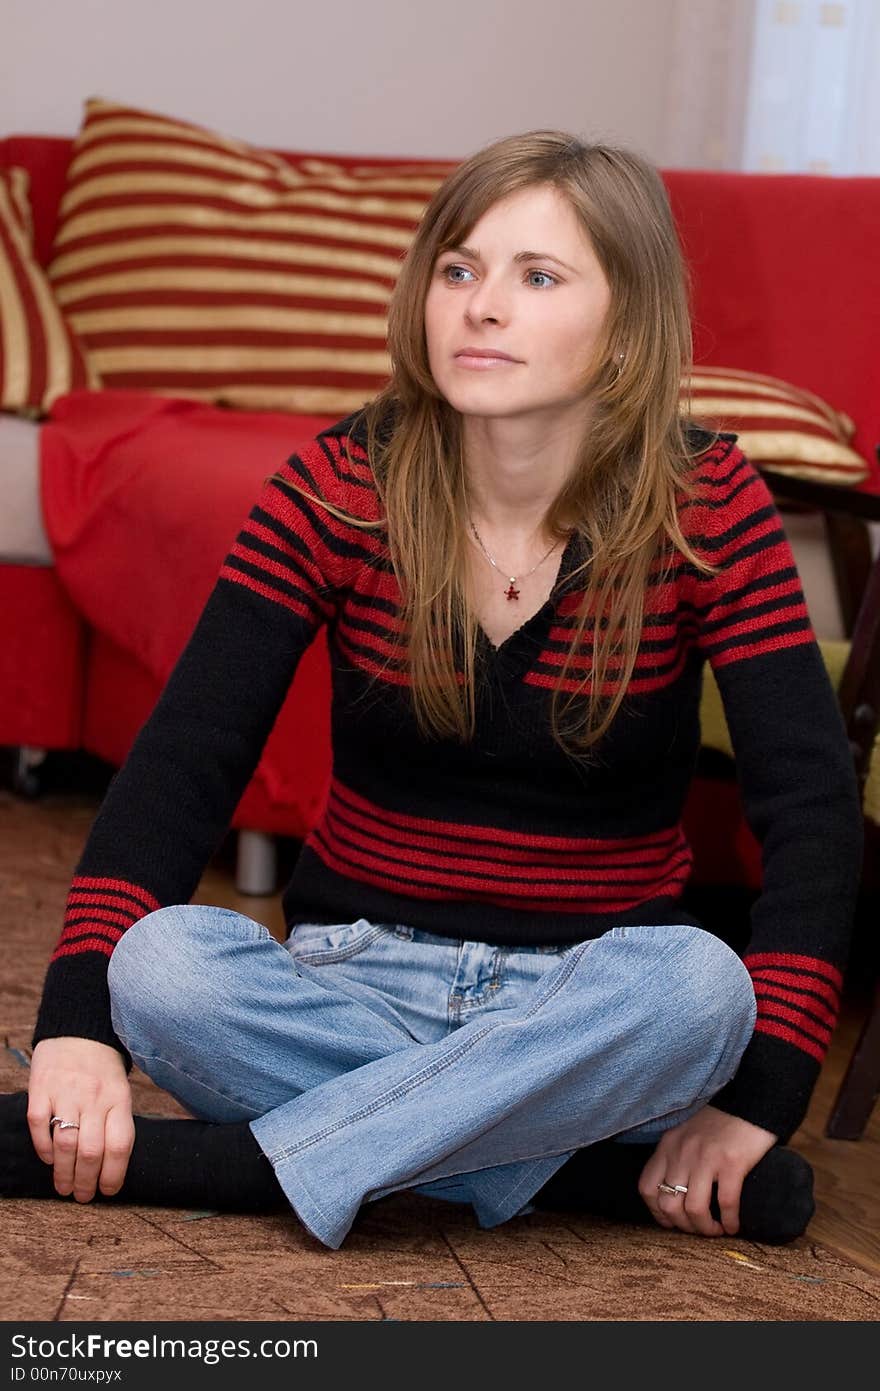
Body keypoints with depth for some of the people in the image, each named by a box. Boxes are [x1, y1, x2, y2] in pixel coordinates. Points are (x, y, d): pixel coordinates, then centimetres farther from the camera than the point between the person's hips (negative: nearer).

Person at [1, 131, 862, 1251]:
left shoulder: (706, 505, -9)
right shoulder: (341, 485, -7)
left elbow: (812, 805, -12)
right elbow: (184, 759, -15)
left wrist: (759, 1100, -21)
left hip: (589, 1006, -1)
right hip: (356, 977, 1)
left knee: (697, 985, -35)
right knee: (163, 969, -30)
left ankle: (239, 1161, -28)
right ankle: (604, 1171, -24)